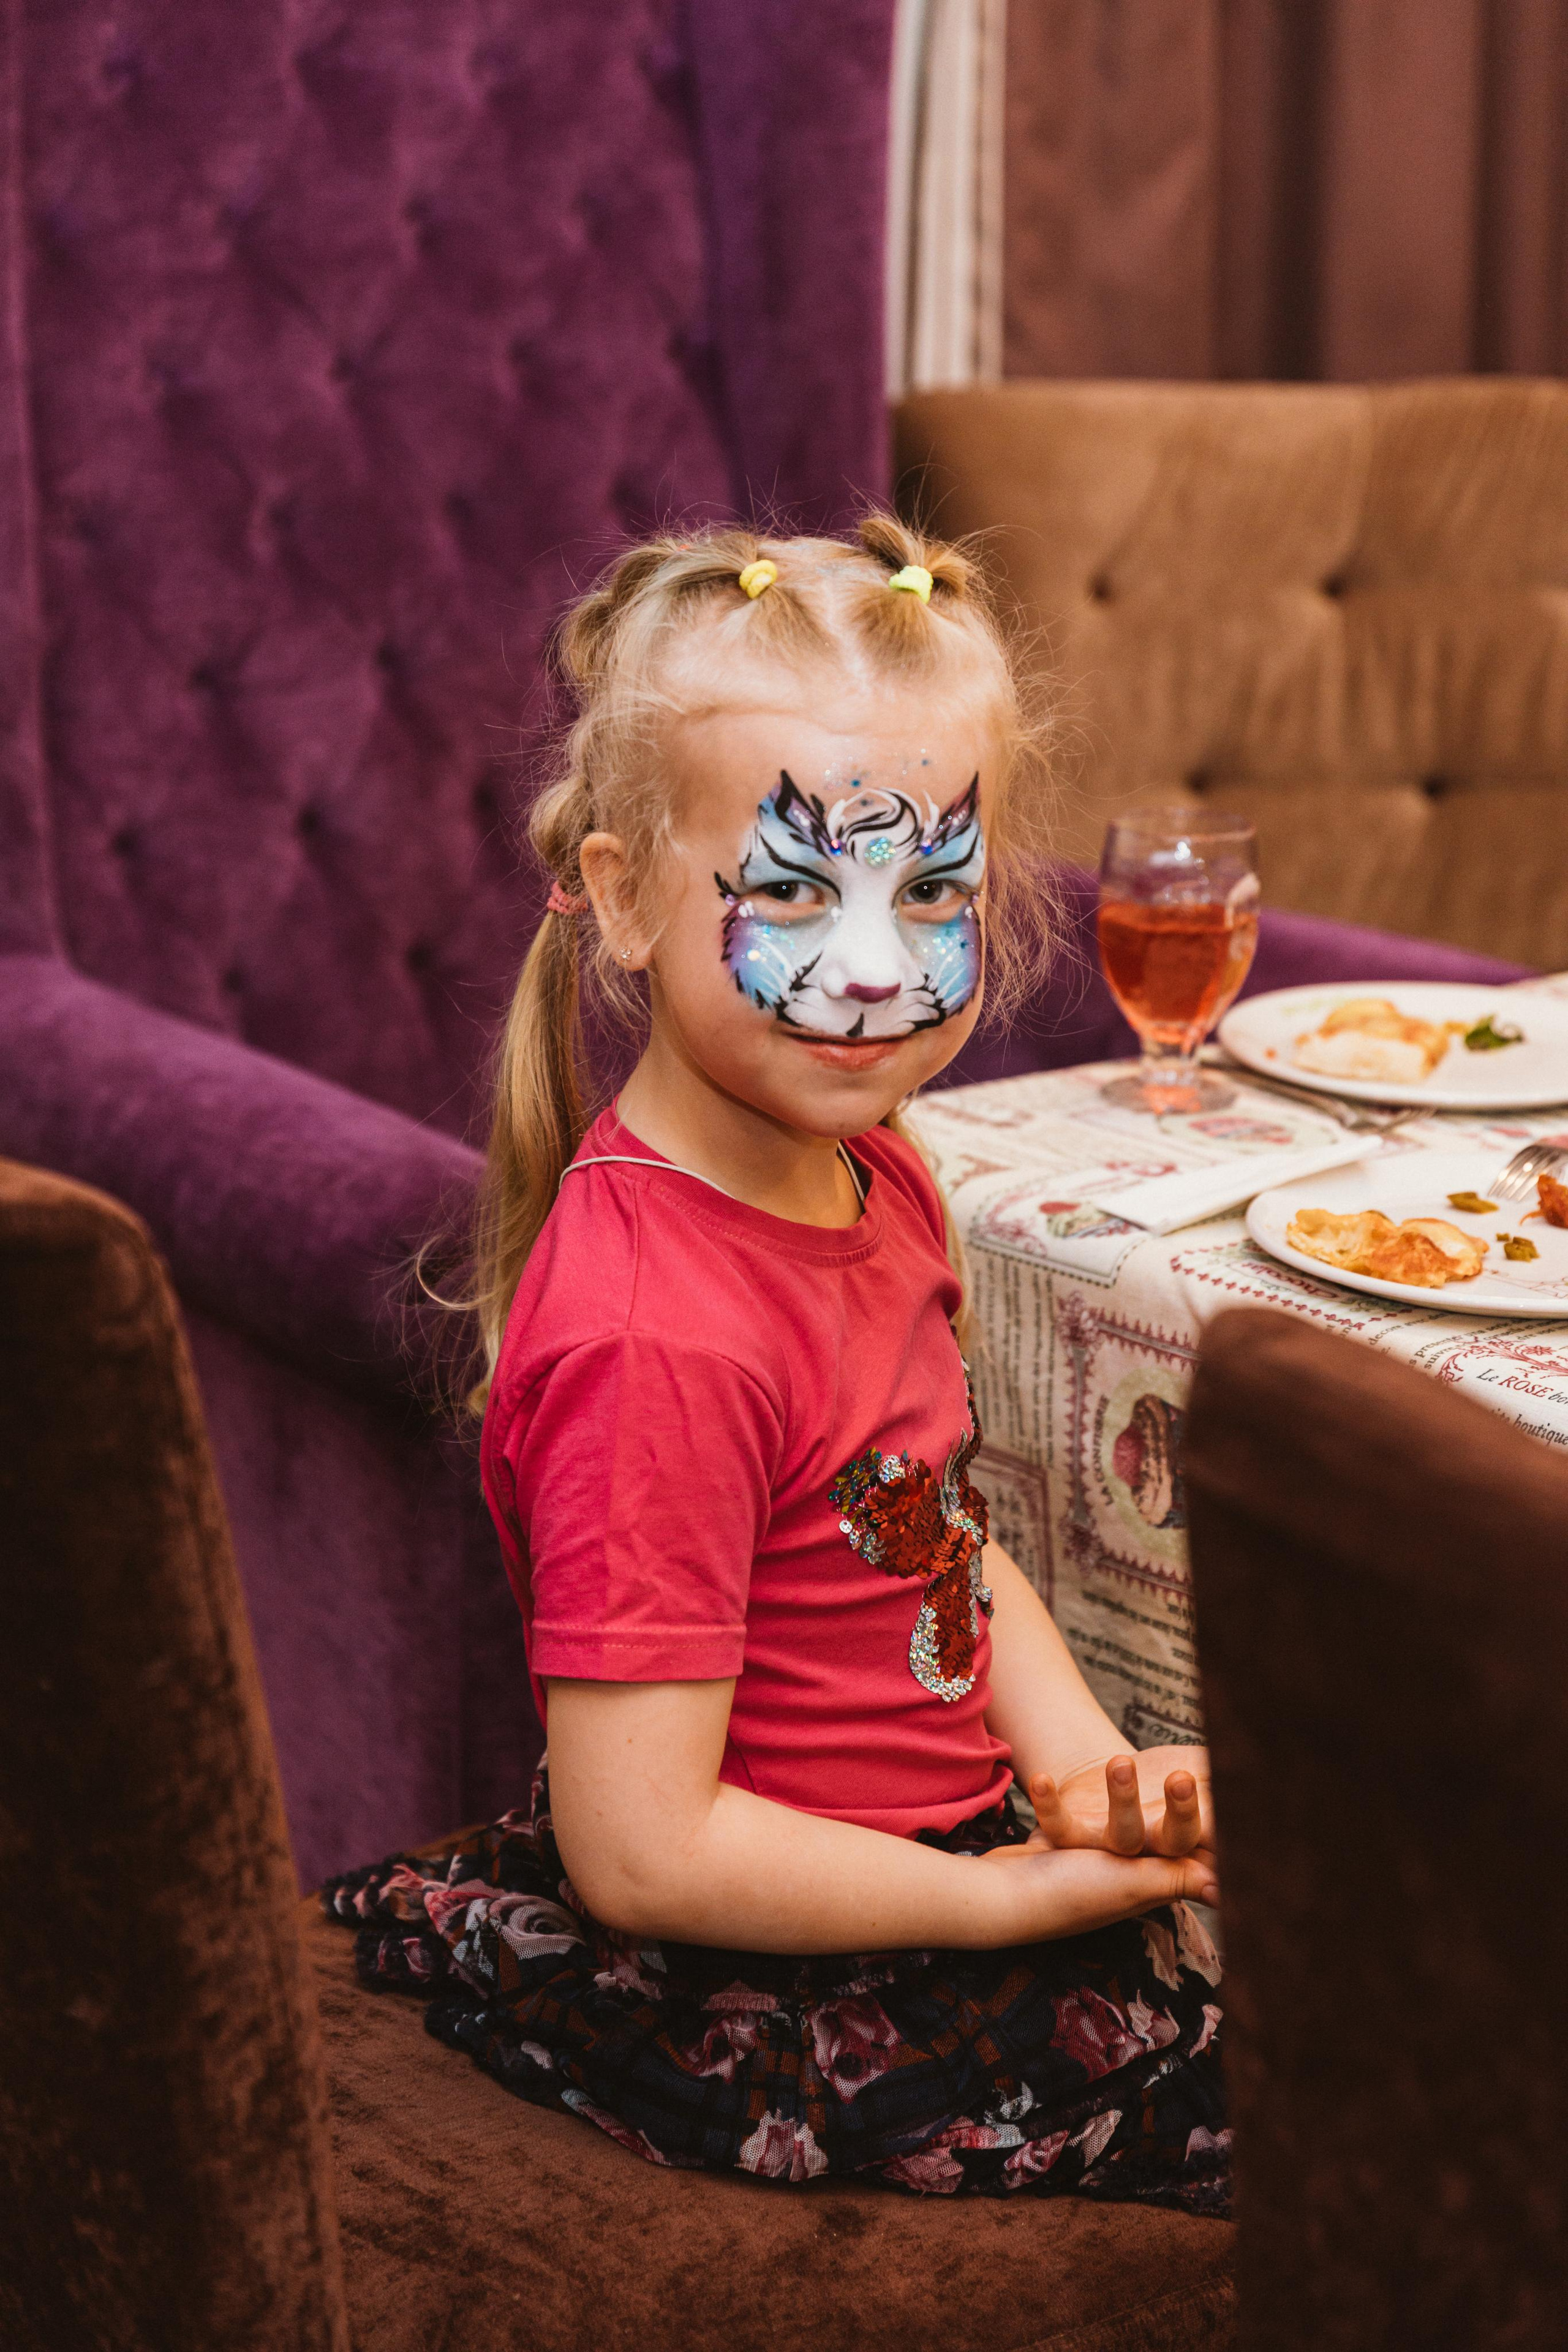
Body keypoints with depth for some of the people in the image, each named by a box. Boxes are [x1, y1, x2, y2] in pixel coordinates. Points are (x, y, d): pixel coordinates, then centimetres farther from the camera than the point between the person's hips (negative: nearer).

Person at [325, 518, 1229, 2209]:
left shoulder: (875, 1174, 1)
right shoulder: (659, 1338, -28)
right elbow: (642, 1850, -26)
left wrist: (1078, 1754, -4)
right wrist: (1014, 1898, -18)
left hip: (936, 1844, 8)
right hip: (761, 2005, -8)